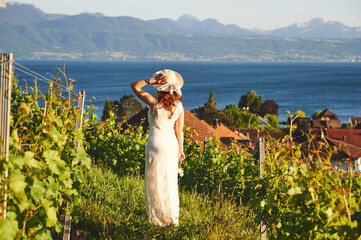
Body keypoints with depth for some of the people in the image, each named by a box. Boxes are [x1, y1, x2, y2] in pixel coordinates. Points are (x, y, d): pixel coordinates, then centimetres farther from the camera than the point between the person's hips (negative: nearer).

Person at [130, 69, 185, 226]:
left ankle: (159, 219, 12)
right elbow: (179, 131, 3)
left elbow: (134, 86, -6)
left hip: (157, 144, -5)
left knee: (156, 183, 6)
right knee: (170, 182, 16)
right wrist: (180, 150, 12)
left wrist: (151, 80, -13)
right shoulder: (179, 106, -3)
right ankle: (173, 218, 24)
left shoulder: (154, 102, -16)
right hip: (172, 144, 5)